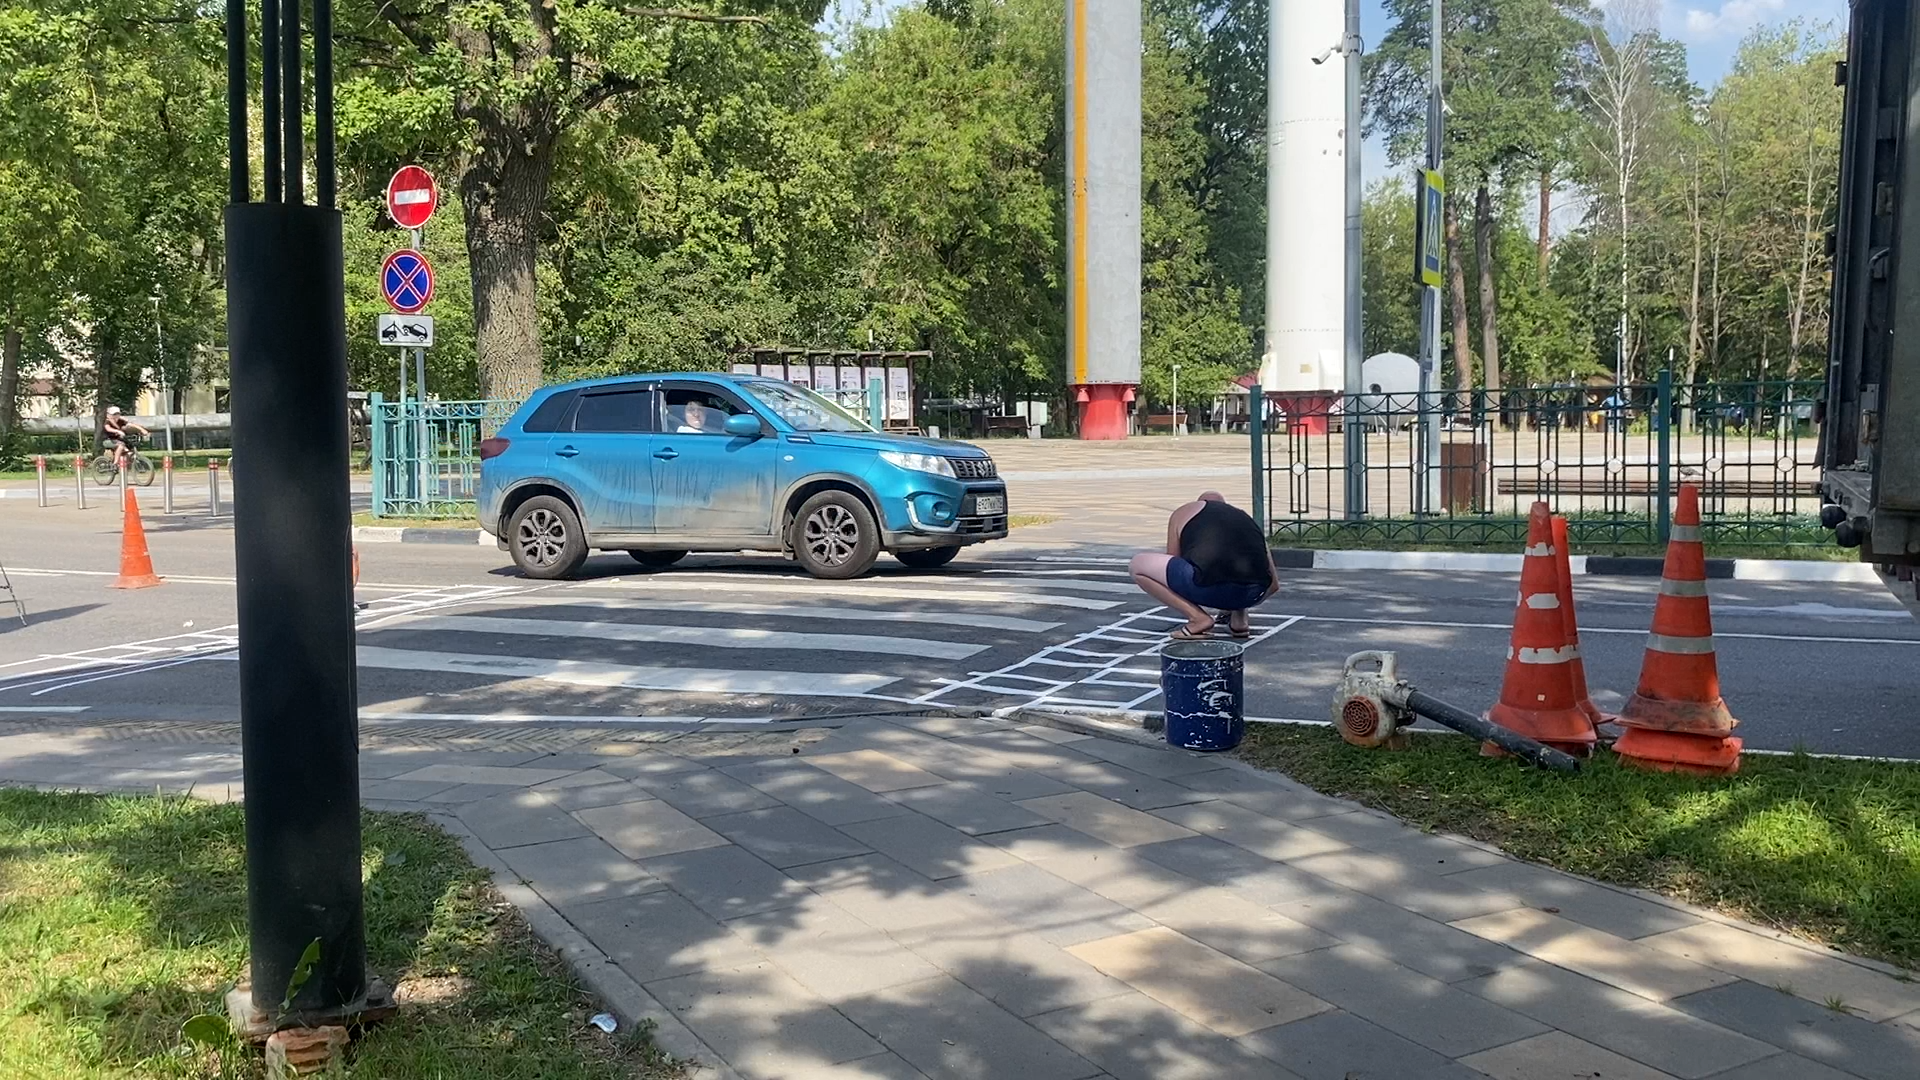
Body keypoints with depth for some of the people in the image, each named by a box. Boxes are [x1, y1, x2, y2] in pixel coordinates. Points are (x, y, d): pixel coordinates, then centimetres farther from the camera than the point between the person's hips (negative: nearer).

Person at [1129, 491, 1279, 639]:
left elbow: (1172, 567, 31)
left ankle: (1198, 617, 3)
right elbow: (1274, 584, 37)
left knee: (1137, 564, 16)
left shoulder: (1184, 512, 26)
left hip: (1209, 588, -5)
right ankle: (1239, 619, 18)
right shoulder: (1245, 517, 34)